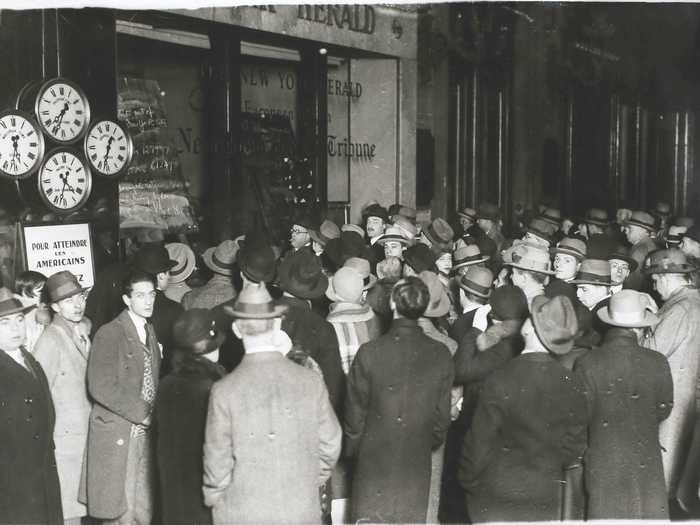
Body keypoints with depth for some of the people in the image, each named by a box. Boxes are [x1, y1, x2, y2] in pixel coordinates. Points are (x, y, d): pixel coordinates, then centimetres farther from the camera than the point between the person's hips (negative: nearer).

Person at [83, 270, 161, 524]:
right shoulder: (109, 334, -11)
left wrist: (154, 412, 3)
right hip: (117, 435, -7)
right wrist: (142, 413, -14)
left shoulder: (149, 329, 13)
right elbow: (101, 388, -18)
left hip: (144, 432, 7)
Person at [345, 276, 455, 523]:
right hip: (418, 466, 2)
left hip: (373, 464, -2)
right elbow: (442, 417, 1)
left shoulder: (369, 352, -15)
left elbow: (355, 413, -6)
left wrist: (352, 452, 10)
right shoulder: (441, 355, -7)